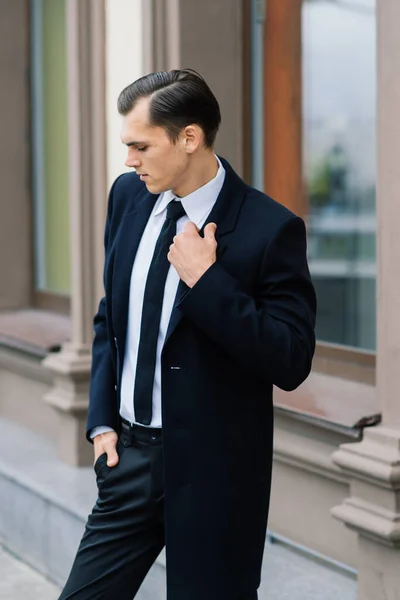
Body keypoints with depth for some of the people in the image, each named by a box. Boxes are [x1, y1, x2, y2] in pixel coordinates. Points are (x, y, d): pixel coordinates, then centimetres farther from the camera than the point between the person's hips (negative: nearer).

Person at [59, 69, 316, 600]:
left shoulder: (270, 228, -15)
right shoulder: (128, 196, 3)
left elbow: (291, 363, -17)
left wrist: (205, 279, -23)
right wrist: (102, 420, 6)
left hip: (212, 469, -5)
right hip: (129, 451, 5)